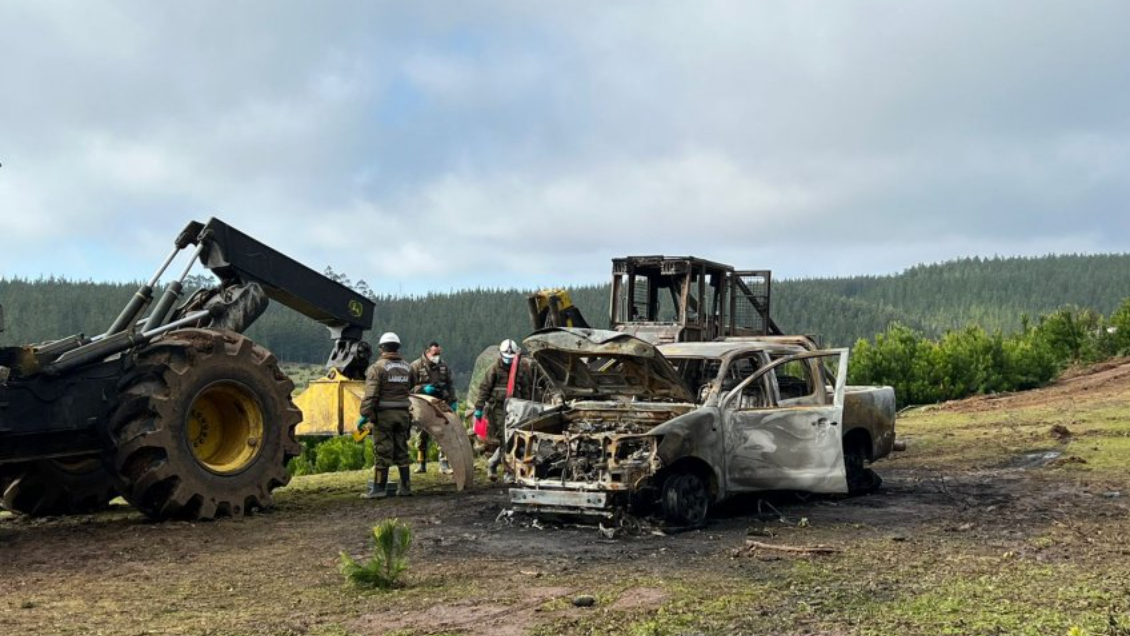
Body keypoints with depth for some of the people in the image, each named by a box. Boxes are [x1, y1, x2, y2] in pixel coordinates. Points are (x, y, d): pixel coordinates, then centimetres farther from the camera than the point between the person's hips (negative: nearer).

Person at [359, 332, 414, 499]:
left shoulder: (377, 367, -10)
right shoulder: (407, 367, 9)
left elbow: (370, 395, -16)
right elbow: (410, 388, 9)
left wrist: (365, 415, -17)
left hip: (384, 415, -5)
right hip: (403, 414, 5)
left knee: (382, 452, -1)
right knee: (402, 450, 12)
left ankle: (379, 488, 1)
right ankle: (405, 487, 15)